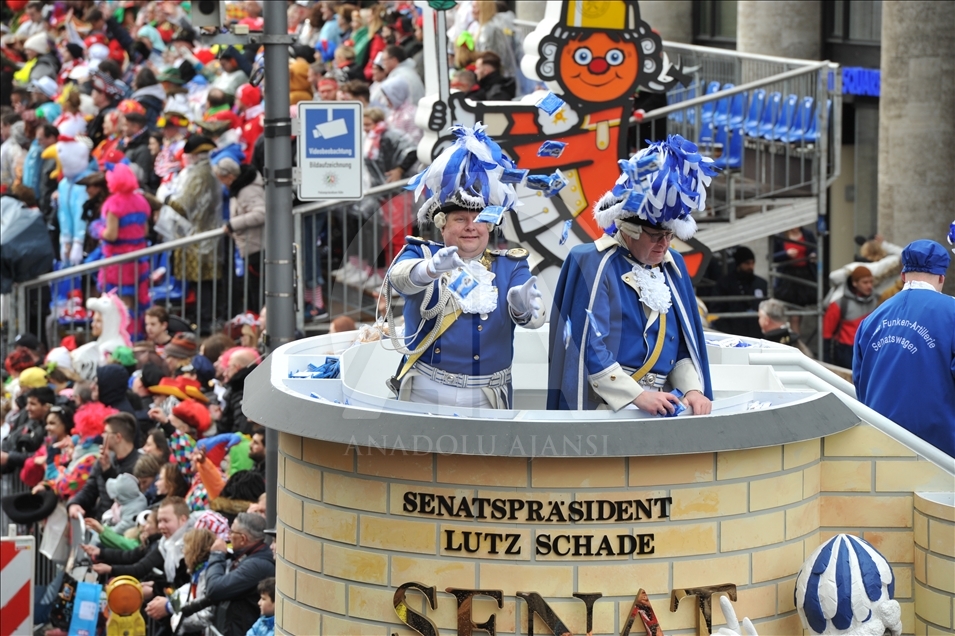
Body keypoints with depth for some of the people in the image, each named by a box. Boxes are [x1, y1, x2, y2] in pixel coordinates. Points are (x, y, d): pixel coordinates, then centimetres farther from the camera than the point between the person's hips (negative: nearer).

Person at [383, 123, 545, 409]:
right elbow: (400, 275, -20)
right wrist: (431, 269, -44)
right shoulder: (422, 254, 4)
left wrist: (523, 306, -35)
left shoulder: (510, 266, 7)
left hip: (486, 401, 1)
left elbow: (535, 319, -9)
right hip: (424, 396, -1)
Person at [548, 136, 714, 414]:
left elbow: (684, 344, 15)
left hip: (662, 409, 5)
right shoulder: (593, 264, -4)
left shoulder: (672, 266, 14)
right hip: (606, 407, -5)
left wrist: (693, 389, -3)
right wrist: (637, 396, -17)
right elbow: (587, 347, -9)